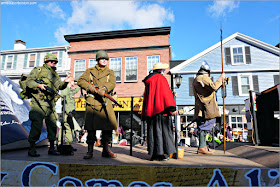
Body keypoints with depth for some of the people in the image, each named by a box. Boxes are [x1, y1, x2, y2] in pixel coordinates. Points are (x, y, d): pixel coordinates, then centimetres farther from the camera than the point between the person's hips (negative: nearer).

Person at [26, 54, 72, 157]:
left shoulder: (55, 74, 23)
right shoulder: (38, 70, 6)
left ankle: (52, 148, 17)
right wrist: (38, 85, -18)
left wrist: (65, 82, 2)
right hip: (39, 103, -6)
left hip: (50, 104, 6)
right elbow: (29, 81, -2)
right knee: (37, 125, -9)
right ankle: (31, 149, 3)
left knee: (52, 125, 7)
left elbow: (60, 86, 21)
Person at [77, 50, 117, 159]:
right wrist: (90, 87, -12)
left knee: (109, 124, -4)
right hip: (92, 101, -1)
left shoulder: (110, 72, 18)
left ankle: (106, 150, 10)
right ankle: (90, 151, 7)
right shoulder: (90, 71, 17)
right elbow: (80, 81, 6)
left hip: (106, 102, 1)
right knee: (91, 125, -3)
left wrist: (104, 89, -21)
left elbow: (112, 83, 0)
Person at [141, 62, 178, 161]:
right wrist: (172, 108, -18)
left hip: (150, 111, 7)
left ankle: (154, 154, 12)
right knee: (163, 131, -2)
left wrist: (145, 115, 23)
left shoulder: (148, 81, 18)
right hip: (161, 110, -7)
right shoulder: (161, 78, -4)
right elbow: (166, 93, -14)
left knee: (153, 131, 8)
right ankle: (162, 154, -1)